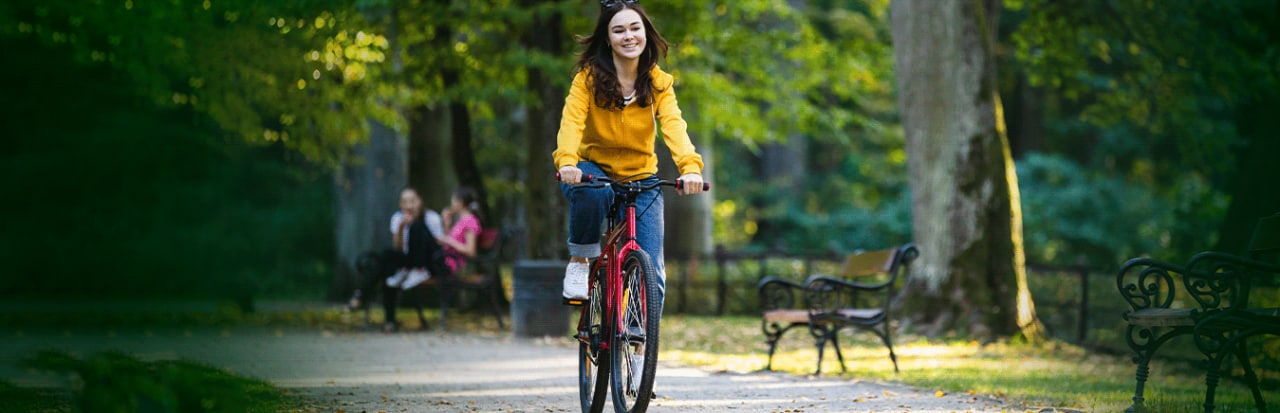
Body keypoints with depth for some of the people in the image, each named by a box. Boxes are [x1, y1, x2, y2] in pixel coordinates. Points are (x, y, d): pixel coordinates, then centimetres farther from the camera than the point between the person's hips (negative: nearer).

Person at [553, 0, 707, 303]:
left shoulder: (658, 82, -7)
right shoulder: (589, 77, -11)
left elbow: (673, 125, -23)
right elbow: (572, 121, -26)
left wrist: (690, 167, -43)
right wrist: (566, 161, -47)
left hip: (641, 177, 2)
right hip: (594, 169, -2)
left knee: (651, 274, -10)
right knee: (593, 193, -39)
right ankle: (579, 260, -13)